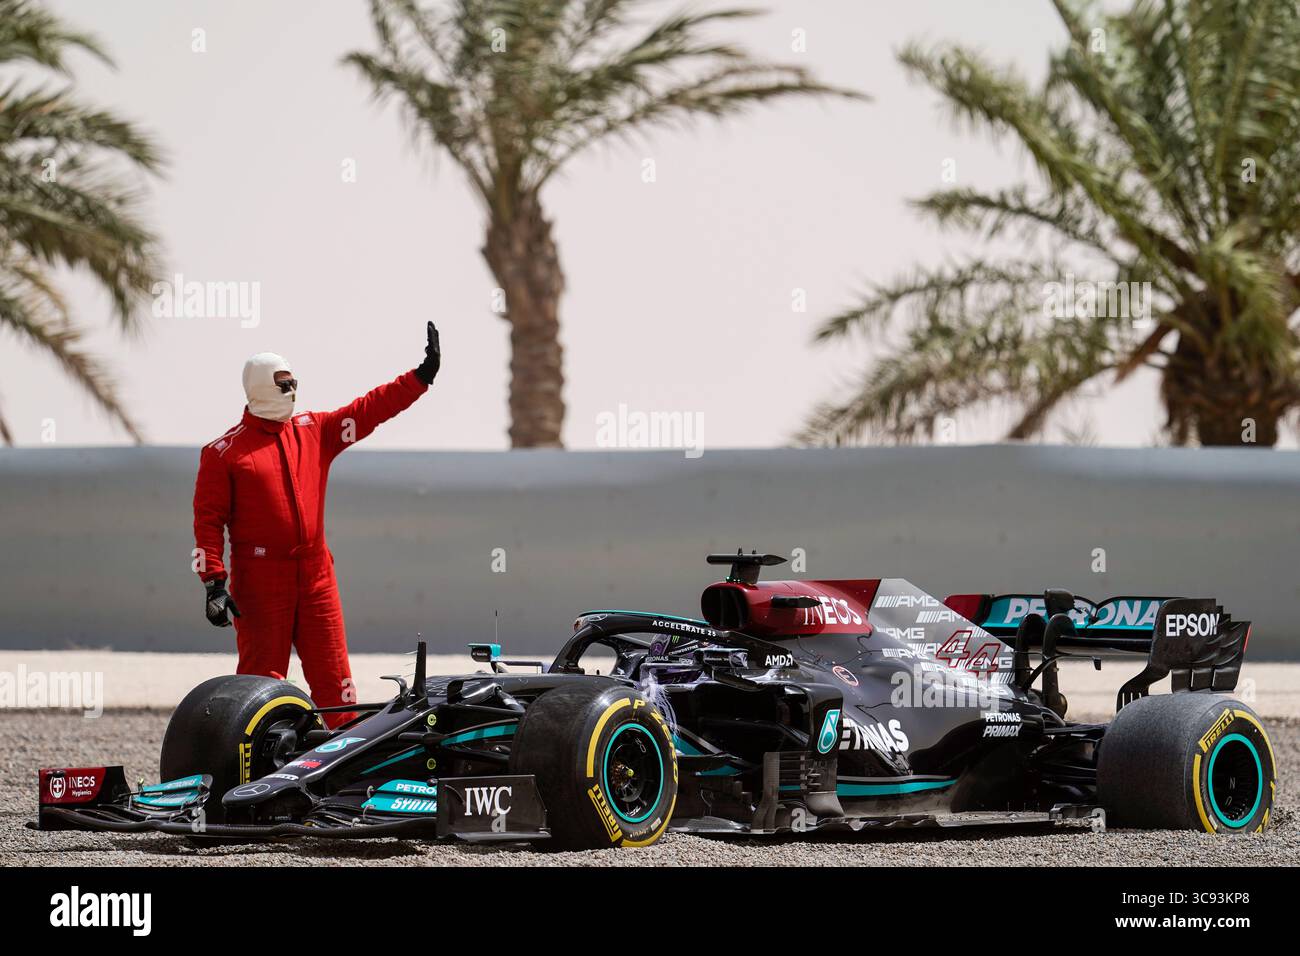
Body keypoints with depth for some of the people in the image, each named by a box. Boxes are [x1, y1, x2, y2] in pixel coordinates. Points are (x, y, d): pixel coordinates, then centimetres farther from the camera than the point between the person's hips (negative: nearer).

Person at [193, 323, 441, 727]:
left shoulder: (314, 431, 12)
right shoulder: (225, 451, -3)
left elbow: (370, 409, 9)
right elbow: (208, 519, -5)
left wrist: (422, 375, -1)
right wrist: (214, 583, -12)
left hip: (315, 573, 5)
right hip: (260, 580, -5)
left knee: (333, 674, 3)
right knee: (262, 675, -2)